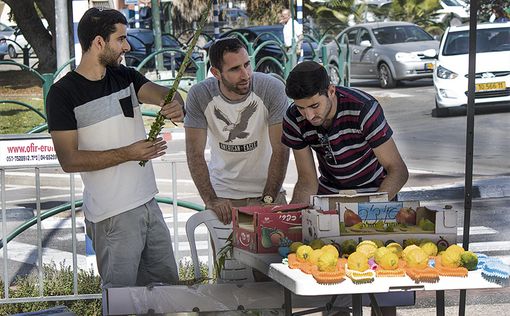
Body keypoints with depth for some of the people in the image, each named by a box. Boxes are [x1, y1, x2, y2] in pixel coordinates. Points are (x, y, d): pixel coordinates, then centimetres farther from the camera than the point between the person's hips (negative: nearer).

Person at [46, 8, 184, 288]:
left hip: (148, 202, 6)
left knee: (167, 282, 15)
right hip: (112, 213, -6)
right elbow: (68, 160, -15)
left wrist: (175, 104, -34)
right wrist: (128, 154, -21)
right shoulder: (63, 93, -11)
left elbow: (159, 93, -10)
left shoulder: (125, 76, 8)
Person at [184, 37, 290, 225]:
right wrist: (210, 201, -24)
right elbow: (195, 153, -14)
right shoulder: (199, 95, -15)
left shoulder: (273, 89, -19)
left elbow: (280, 150, -18)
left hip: (267, 189, 0)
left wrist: (267, 200, -23)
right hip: (222, 193, 1)